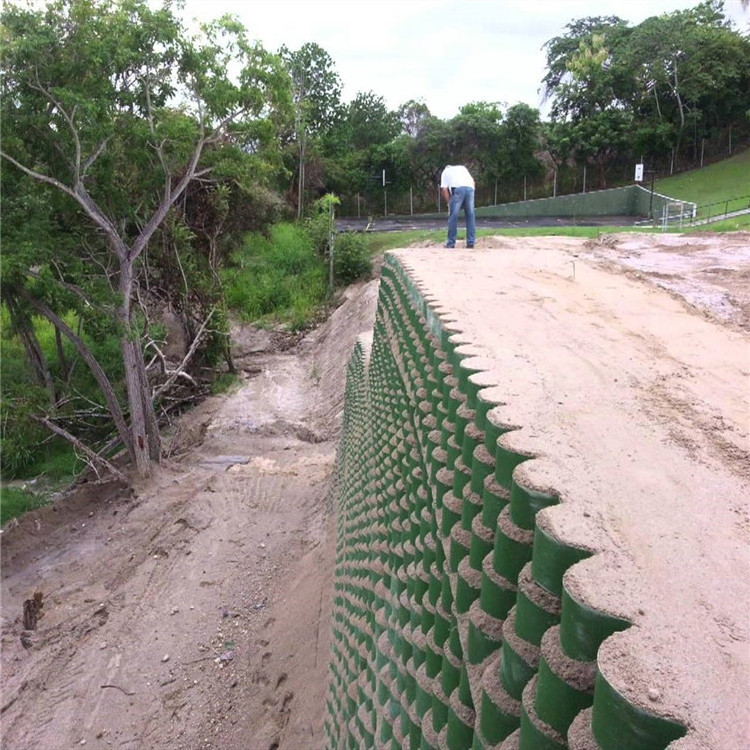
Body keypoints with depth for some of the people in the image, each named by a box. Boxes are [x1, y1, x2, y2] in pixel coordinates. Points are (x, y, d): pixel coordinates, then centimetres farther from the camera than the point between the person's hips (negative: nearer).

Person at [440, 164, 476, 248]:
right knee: (470, 216, 10)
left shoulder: (445, 171, 27)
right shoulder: (462, 167, 36)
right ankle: (471, 242, 9)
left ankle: (451, 243, 2)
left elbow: (444, 189, 11)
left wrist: (449, 203, 13)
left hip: (458, 189, -3)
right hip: (470, 188, 3)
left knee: (453, 217, 2)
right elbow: (472, 181, 23)